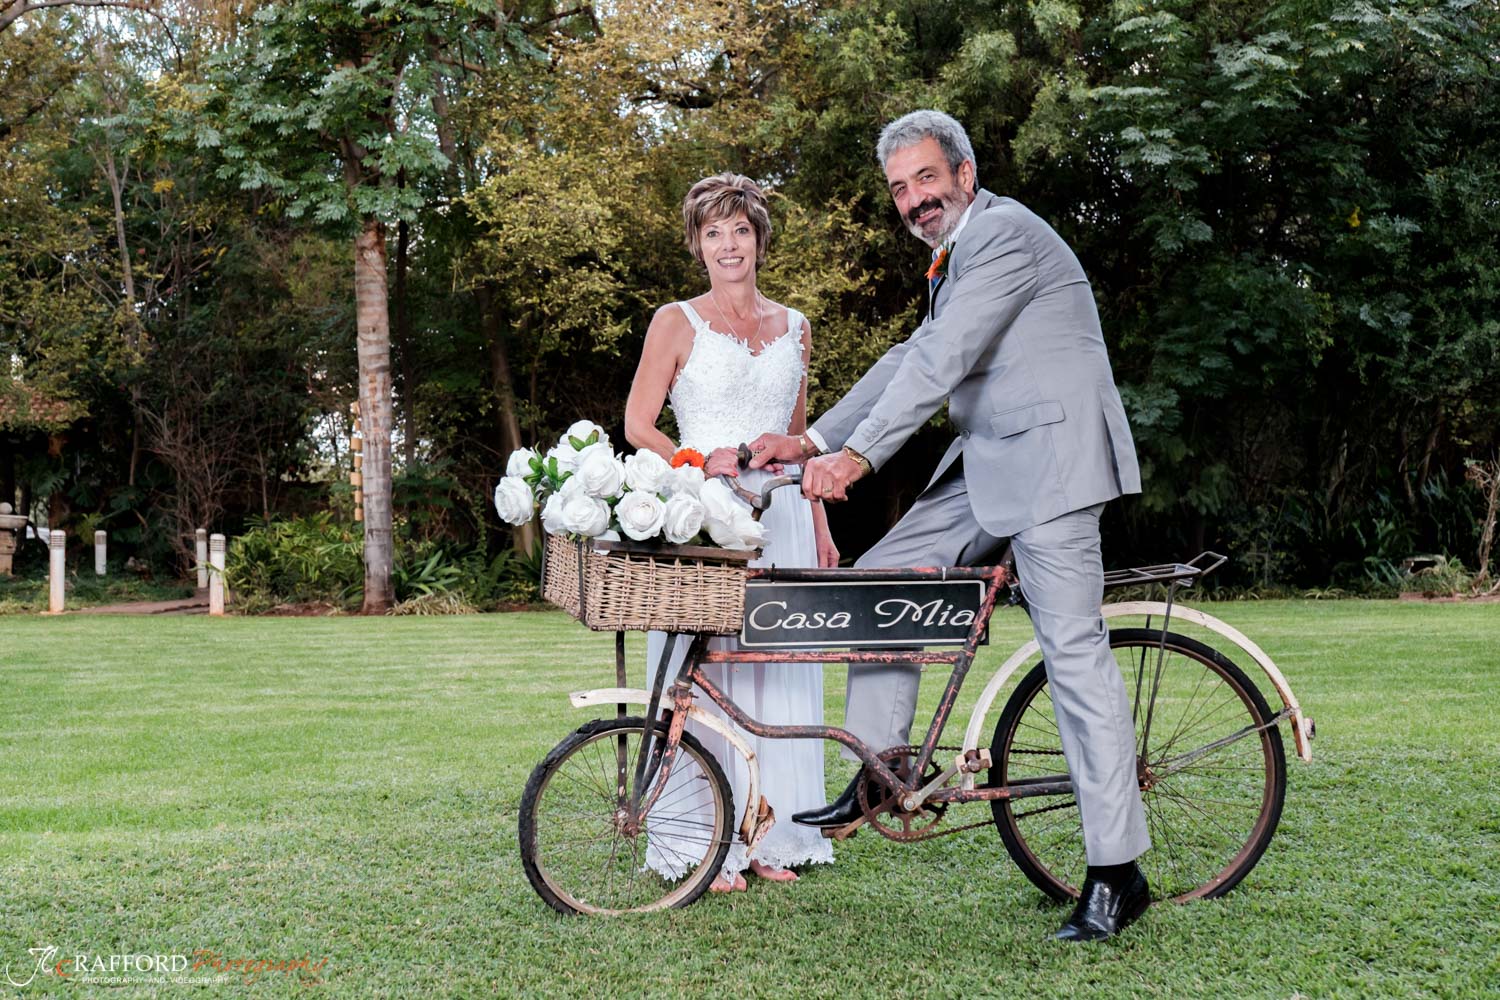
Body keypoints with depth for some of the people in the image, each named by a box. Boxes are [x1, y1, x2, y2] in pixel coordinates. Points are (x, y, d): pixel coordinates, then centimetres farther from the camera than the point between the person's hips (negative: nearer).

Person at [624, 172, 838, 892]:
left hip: (780, 517, 4)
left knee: (779, 674, 5)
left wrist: (820, 529, 16)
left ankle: (770, 838, 14)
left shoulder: (793, 328, 15)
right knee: (704, 677, -6)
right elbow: (638, 425, 0)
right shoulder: (677, 323, 2)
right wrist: (699, 465, -17)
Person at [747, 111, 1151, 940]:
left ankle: (1117, 875, -4)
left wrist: (858, 455, -24)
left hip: (1049, 458, -10)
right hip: (989, 465, 10)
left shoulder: (1004, 233, -12)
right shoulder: (954, 257, 20)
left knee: (1074, 651, -10)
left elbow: (943, 361, -21)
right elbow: (912, 359, 19)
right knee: (882, 580, 6)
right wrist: (813, 440, 12)